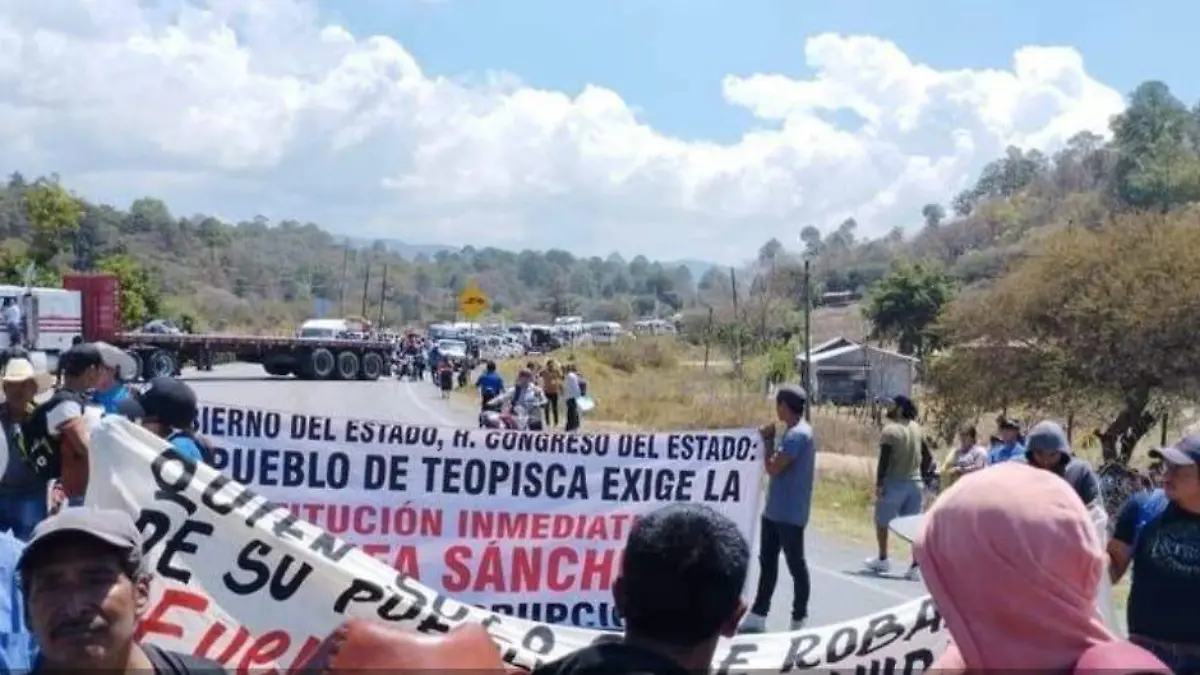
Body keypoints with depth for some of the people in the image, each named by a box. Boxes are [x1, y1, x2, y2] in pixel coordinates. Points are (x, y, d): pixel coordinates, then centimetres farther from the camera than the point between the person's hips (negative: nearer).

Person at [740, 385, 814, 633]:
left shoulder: (797, 435, -19)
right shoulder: (794, 432, 14)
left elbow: (773, 468, -21)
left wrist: (766, 441, -9)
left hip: (789, 514, -10)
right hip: (775, 511, 10)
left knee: (795, 565, 0)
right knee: (767, 561, 11)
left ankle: (799, 620, 10)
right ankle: (757, 617, 16)